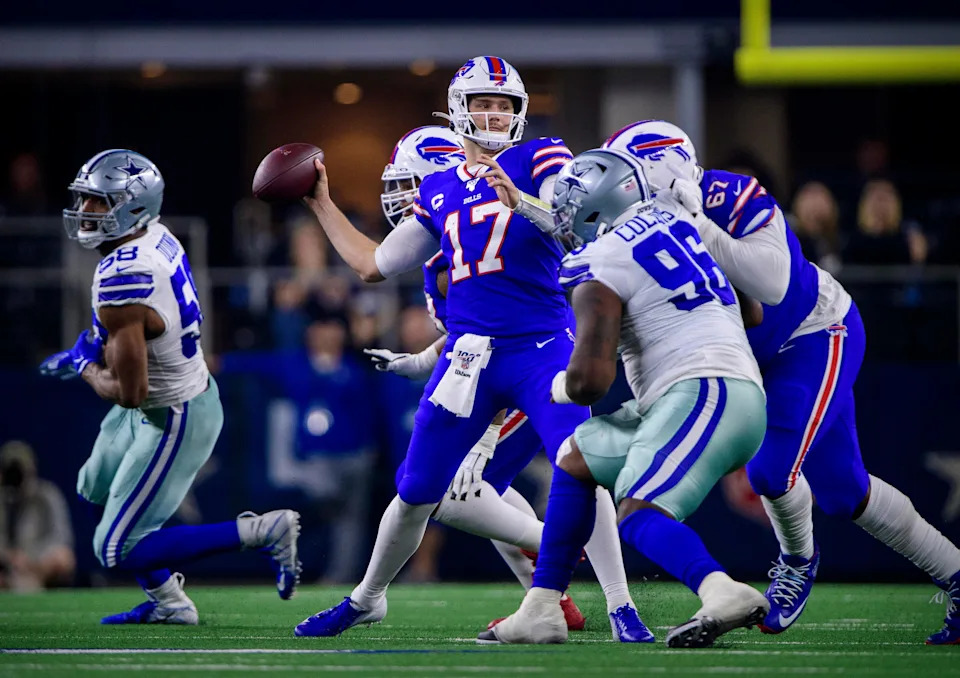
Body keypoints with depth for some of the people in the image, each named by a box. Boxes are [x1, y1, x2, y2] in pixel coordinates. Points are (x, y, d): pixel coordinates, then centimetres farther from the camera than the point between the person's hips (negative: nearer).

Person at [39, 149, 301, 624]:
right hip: (194, 389, 10)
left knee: (118, 550, -3)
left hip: (173, 422, -10)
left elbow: (129, 393, -29)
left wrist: (86, 370, -9)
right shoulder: (157, 239, -6)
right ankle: (168, 602, 37)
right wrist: (90, 347, 6)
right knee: (96, 492, 28)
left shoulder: (122, 283, -33)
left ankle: (262, 532, -3)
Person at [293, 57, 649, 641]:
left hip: (541, 347, -4)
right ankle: (367, 599, 29)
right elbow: (373, 265, 23)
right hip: (469, 354, 4)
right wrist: (321, 204, 24)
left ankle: (621, 604, -16)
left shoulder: (540, 159, 1)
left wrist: (518, 201, -34)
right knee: (416, 492, 9)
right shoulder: (439, 192, 15)